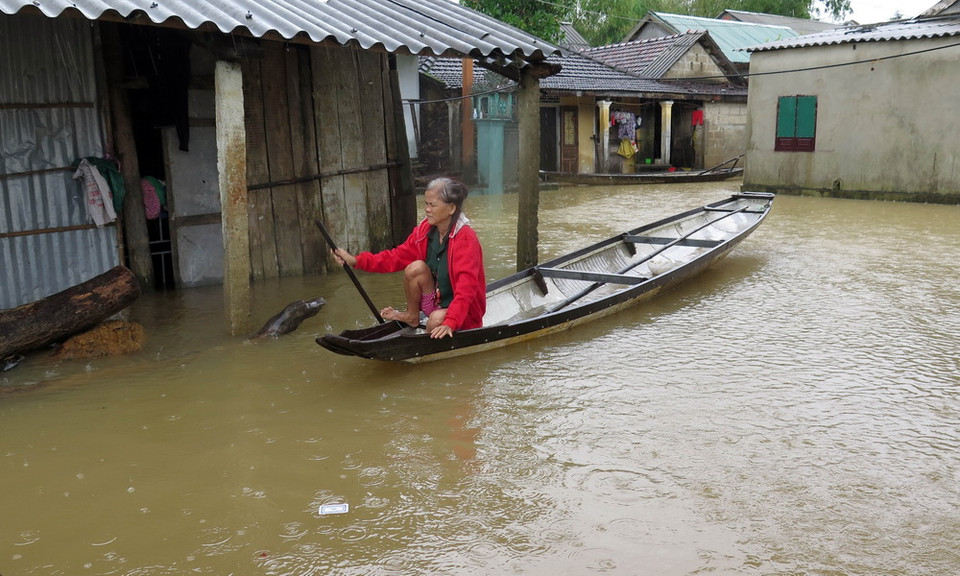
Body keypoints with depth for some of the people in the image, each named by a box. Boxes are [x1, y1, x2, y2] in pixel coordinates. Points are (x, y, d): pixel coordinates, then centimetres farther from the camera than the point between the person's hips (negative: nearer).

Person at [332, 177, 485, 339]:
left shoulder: (466, 238, -22)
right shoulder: (425, 229, -2)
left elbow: (466, 287, -31)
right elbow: (397, 256, 2)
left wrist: (450, 323, -43)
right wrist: (356, 260, -9)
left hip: (462, 312, -6)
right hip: (434, 301, 6)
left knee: (437, 319, -37)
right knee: (416, 267, -18)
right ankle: (411, 316, 5)